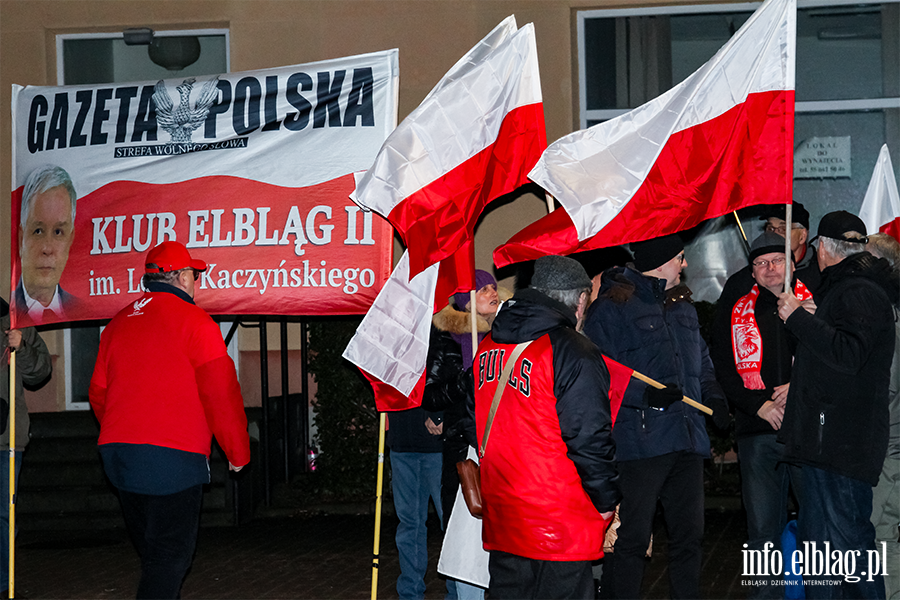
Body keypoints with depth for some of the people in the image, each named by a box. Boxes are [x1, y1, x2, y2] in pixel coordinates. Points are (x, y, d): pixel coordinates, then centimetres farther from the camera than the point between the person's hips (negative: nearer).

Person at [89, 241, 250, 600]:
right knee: (169, 558, -6)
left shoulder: (118, 323, 15)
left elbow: (99, 394, 19)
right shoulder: (192, 321, -6)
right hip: (173, 456, -7)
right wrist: (238, 451, 1)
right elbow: (220, 392, -9)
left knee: (153, 553, 17)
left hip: (116, 451, 7)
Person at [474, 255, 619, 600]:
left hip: (500, 521, 7)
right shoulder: (574, 353, -14)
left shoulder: (487, 347, 9)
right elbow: (590, 438, -16)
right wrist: (606, 501, -4)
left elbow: (470, 423, 17)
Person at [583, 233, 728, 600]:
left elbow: (701, 360, 29)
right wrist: (644, 395, -23)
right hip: (639, 442, -7)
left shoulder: (682, 306, 18)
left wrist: (713, 395, 12)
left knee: (689, 535, 12)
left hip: (687, 440, 8)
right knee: (633, 538, -5)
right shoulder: (611, 309, -8)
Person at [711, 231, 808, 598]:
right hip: (757, 431, 2)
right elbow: (724, 369, 7)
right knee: (762, 527, 5)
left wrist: (799, 386, -12)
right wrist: (760, 405, -6)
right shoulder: (734, 313, 12)